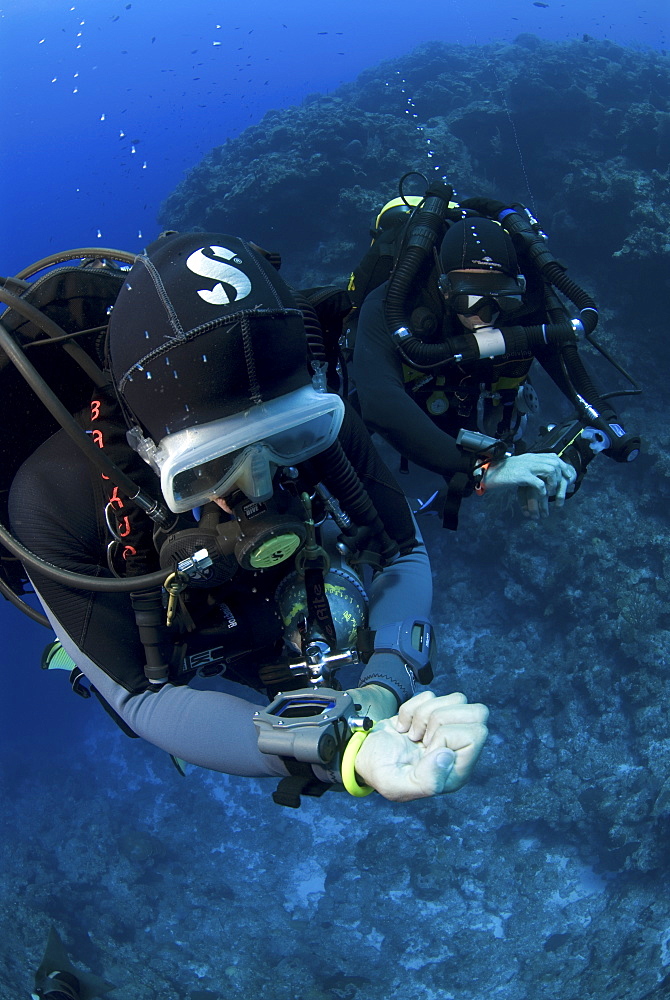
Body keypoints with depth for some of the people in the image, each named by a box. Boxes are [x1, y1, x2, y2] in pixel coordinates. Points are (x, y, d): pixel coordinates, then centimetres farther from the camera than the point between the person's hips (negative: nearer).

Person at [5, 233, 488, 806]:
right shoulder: (56, 496, -44)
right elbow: (141, 696, -40)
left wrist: (384, 685, -45)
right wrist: (333, 752, -57)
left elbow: (404, 555, -24)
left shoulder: (313, 417, -37)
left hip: (289, 602, 2)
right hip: (186, 666, -2)